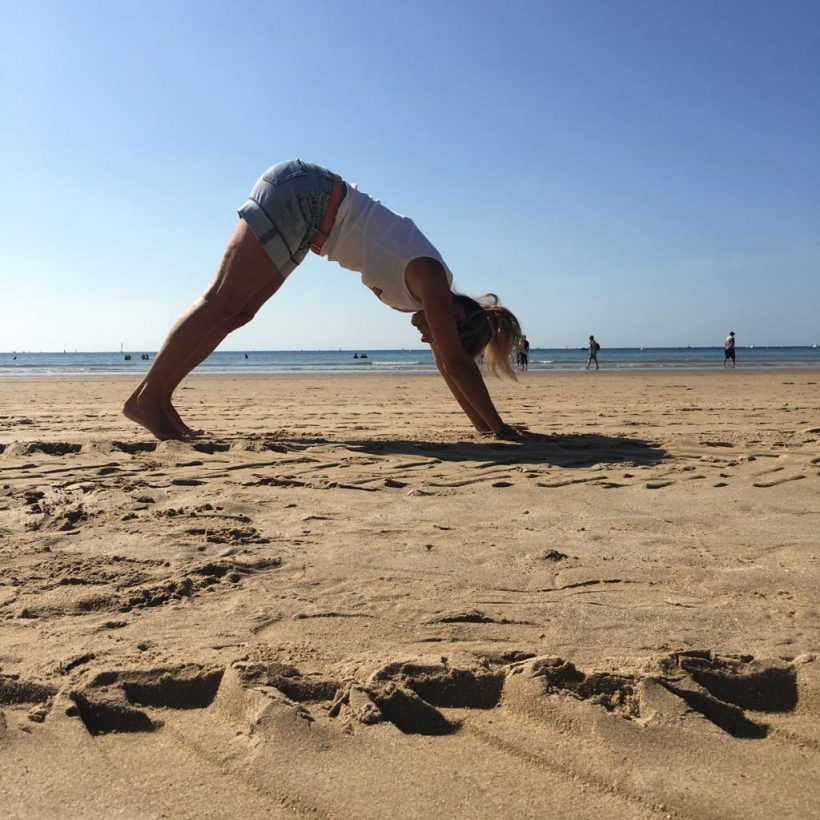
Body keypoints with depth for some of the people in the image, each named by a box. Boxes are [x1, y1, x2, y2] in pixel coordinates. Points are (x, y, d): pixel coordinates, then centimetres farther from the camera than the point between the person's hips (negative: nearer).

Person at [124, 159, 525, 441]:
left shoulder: (427, 290, 8)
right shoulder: (430, 279, -14)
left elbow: (449, 365, 14)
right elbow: (456, 363, -18)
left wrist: (484, 424, 17)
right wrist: (498, 427, -13)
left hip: (308, 207, 8)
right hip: (301, 193, -8)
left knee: (237, 312, 5)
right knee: (222, 303, -10)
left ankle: (157, 397, 8)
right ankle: (147, 396, -6)